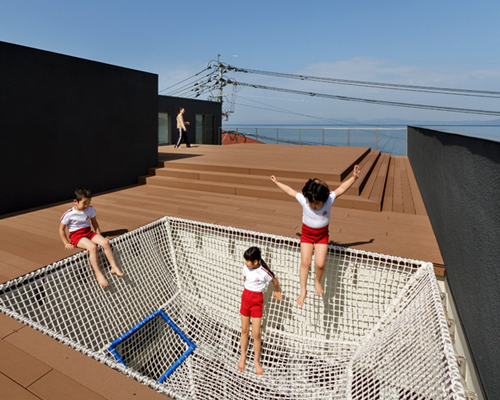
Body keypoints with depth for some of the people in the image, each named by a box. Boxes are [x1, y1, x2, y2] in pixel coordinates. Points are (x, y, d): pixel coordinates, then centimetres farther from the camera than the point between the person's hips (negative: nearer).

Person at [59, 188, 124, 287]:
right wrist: (66, 243, -5)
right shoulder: (69, 214, -10)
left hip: (88, 232, 5)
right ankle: (98, 274, -28)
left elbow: (94, 222, 16)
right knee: (92, 247, -33)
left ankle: (114, 267, -13)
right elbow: (61, 229, 0)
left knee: (105, 242, -22)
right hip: (76, 235, -5)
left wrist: (99, 236, 6)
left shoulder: (90, 210, 2)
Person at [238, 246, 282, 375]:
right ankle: (243, 356, 33)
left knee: (256, 333, -1)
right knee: (244, 330, 14)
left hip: (257, 300, -4)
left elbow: (275, 281, -3)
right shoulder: (246, 268, -8)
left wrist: (277, 292, 14)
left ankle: (256, 360, 20)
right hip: (246, 296, 4)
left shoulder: (263, 272, -21)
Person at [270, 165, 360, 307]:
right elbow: (290, 191, -4)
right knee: (305, 262, -10)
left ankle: (317, 281, 23)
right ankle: (303, 290, 5)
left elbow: (341, 188, -7)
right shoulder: (303, 199, -19)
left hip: (322, 235, 0)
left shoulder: (329, 199, -20)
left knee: (320, 263, -10)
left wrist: (354, 178, -14)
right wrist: (277, 182, 8)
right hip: (307, 234, 0)